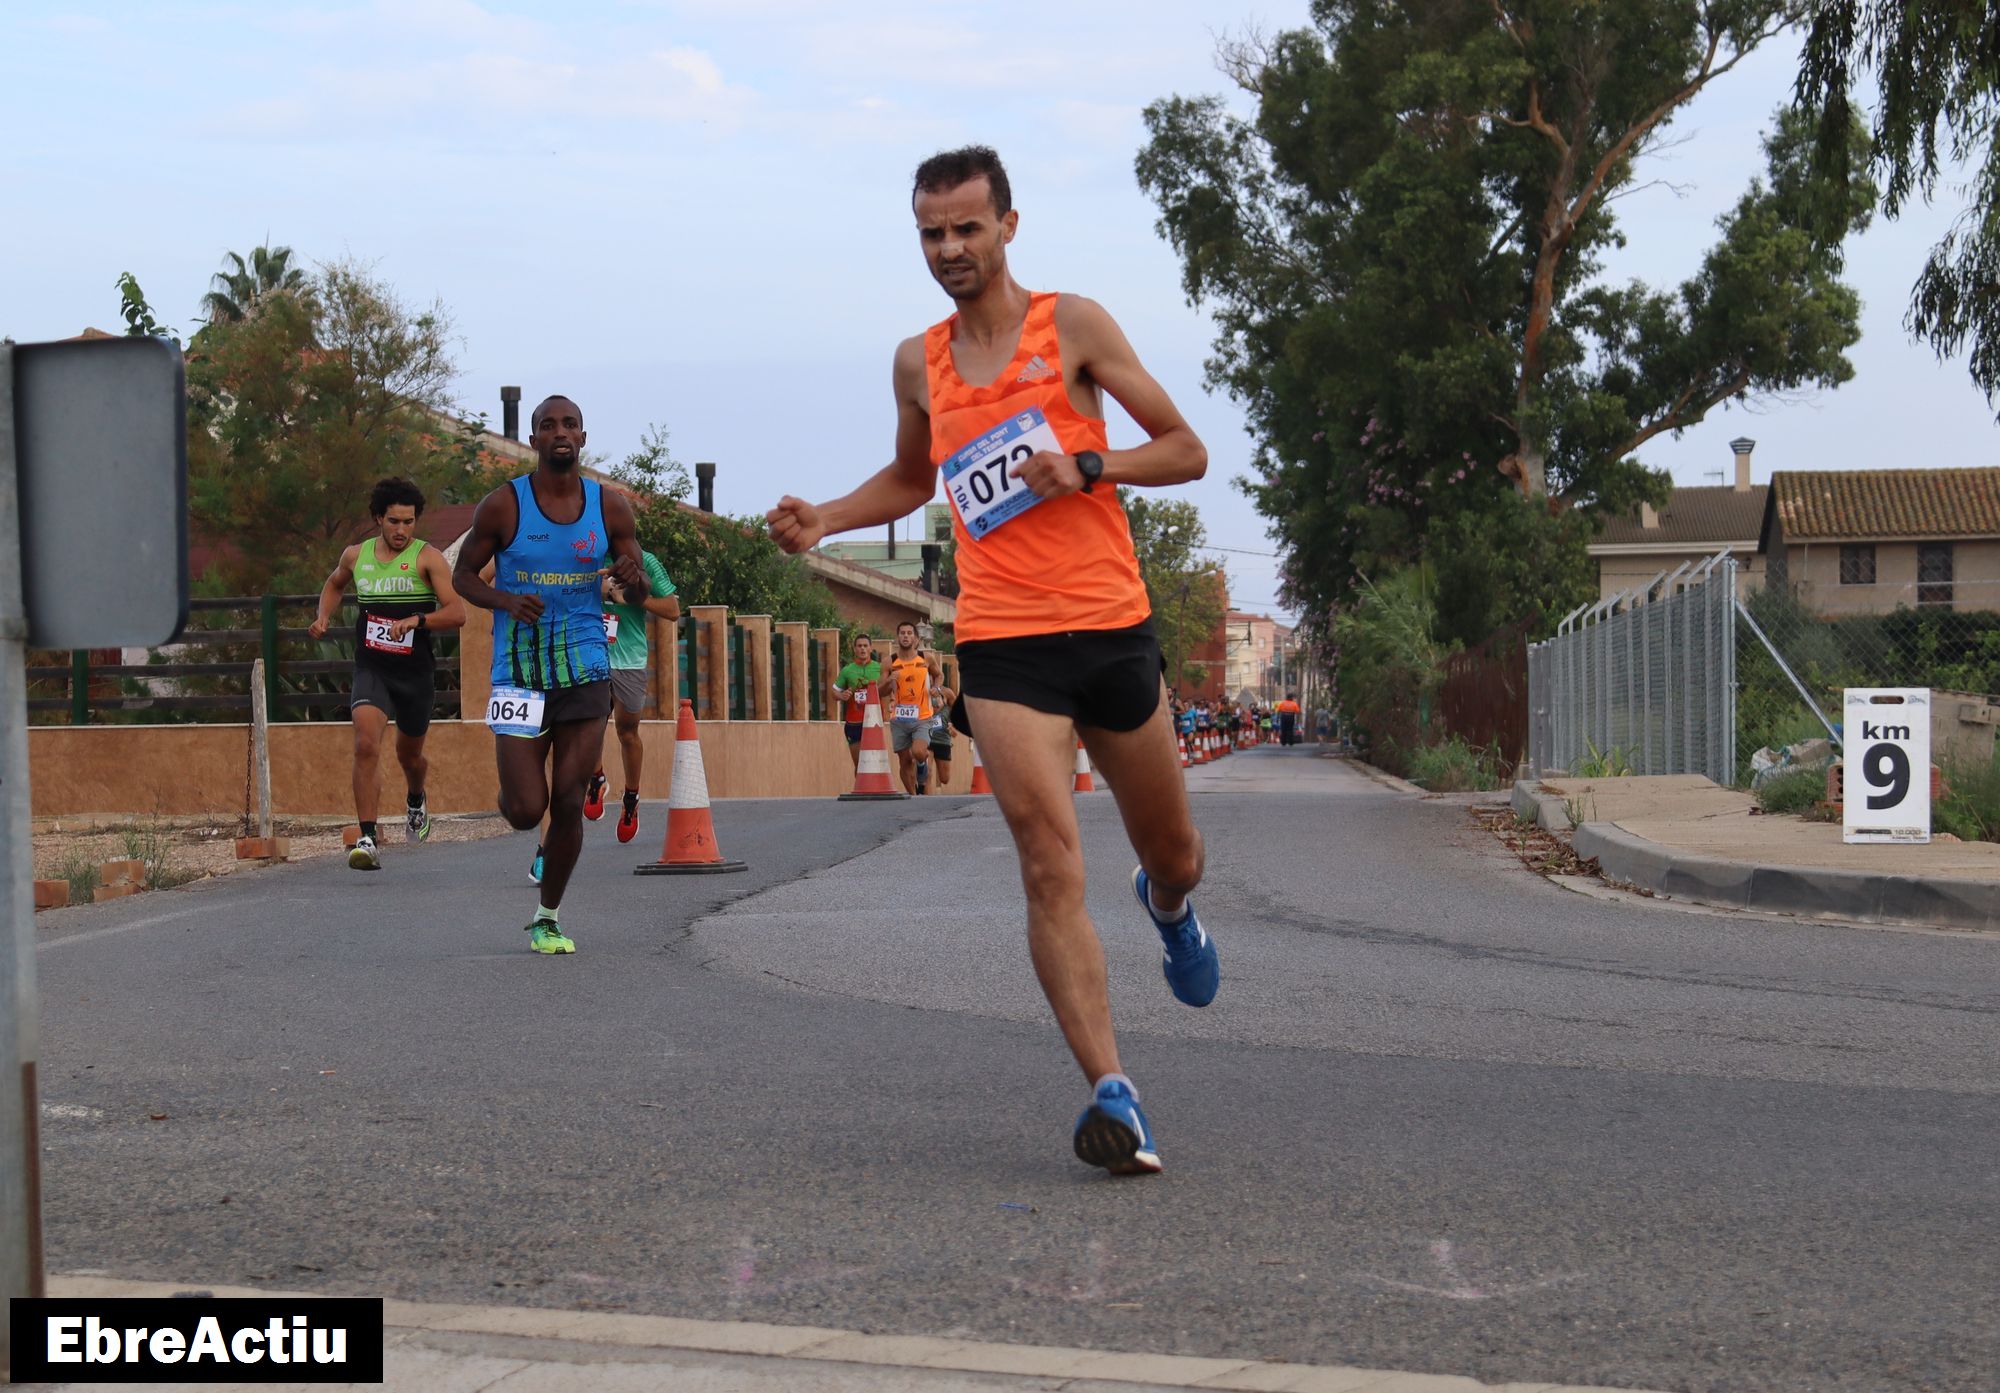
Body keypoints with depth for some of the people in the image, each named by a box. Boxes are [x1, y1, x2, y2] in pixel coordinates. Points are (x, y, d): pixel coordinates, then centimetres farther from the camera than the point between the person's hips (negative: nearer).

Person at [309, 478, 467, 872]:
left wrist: (415, 621, -28)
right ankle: (368, 840, -24)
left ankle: (416, 802, 54)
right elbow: (334, 583, 30)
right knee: (366, 744, -22)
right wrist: (323, 617, 12)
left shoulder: (427, 558, -6)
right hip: (371, 667, 1)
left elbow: (457, 614, -14)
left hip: (416, 672, -1)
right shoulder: (356, 555, 6)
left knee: (409, 754, 18)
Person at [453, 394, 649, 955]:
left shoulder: (611, 507, 3)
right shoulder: (503, 505, -4)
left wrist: (634, 580, -15)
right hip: (519, 672, -2)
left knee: (568, 804, 2)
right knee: (525, 809, -8)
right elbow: (463, 574, 5)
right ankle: (513, 790, 31)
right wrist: (505, 601, -15)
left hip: (586, 671, 2)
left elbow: (640, 590, 10)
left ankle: (548, 917, 19)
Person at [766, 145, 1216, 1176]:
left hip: (1112, 627, 0)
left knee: (1173, 852, 15)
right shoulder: (918, 363, 11)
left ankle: (1167, 903, 54)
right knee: (1052, 867, -15)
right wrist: (826, 519, 12)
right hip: (1002, 645, 1)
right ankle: (1111, 1094, -16)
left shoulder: (1073, 325, 2)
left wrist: (1088, 465, -14)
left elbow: (1187, 452, 3)